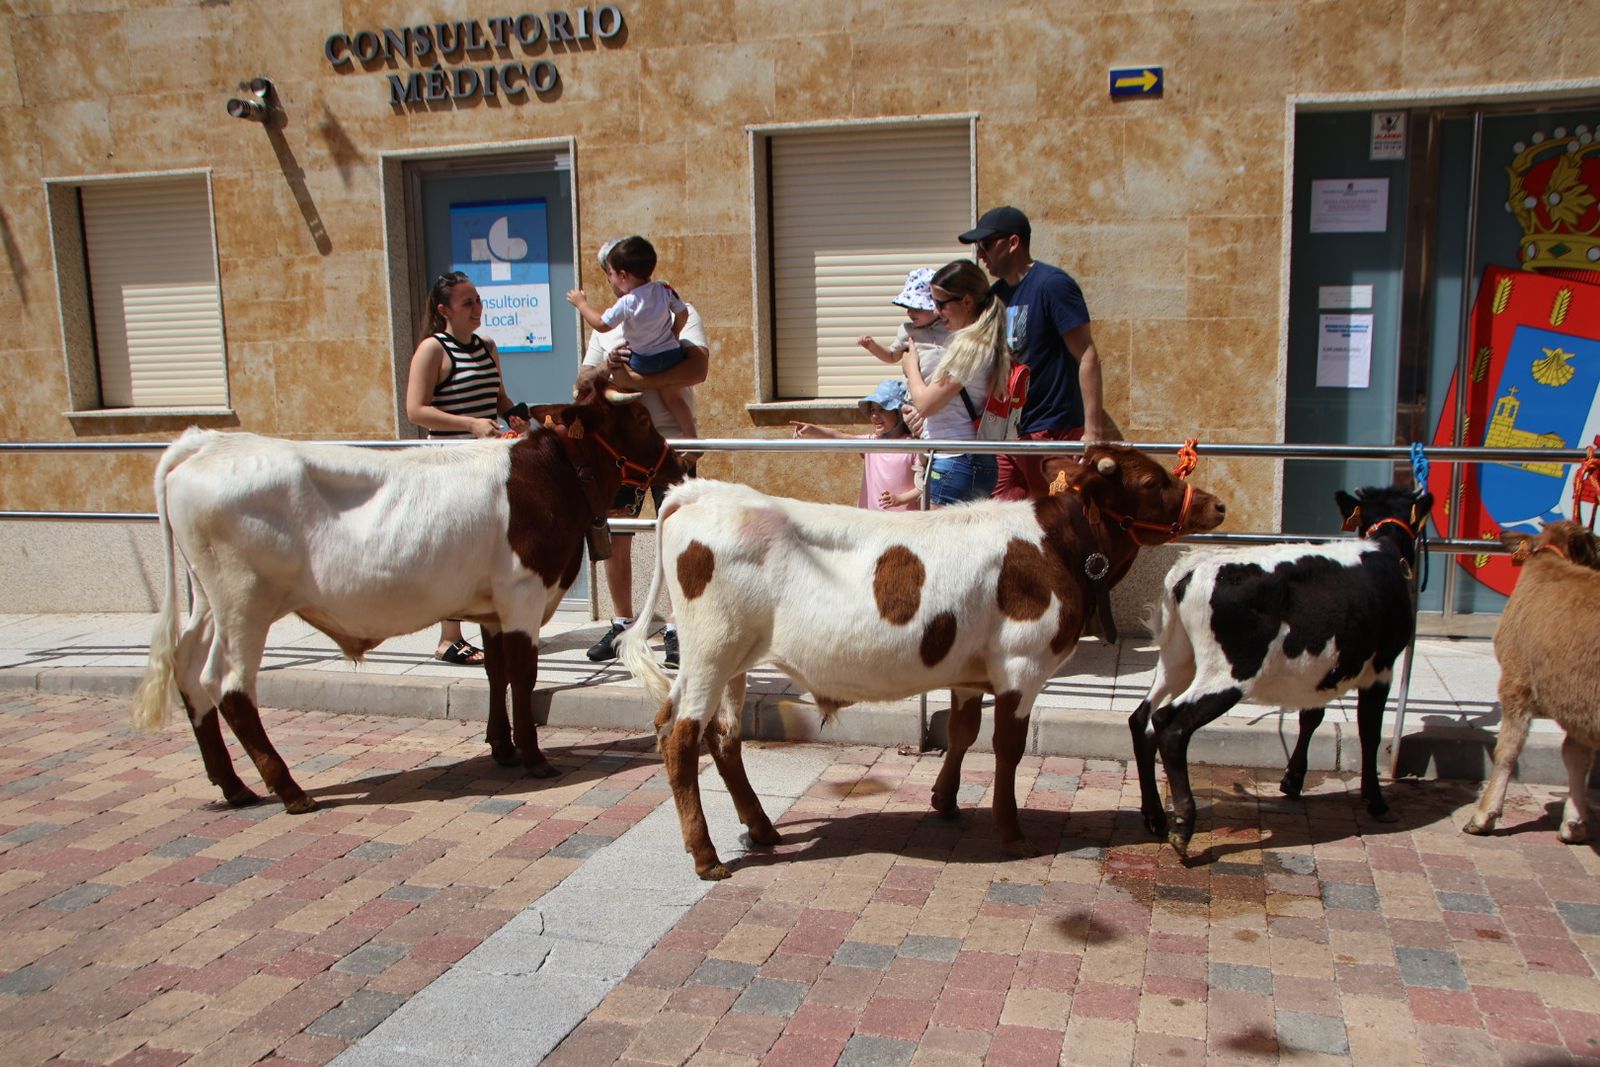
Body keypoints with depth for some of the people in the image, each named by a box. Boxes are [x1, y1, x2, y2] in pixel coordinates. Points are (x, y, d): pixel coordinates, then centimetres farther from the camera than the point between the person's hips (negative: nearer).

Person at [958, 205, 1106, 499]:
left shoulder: (1052, 284, -12)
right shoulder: (997, 292, 11)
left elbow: (1088, 357, -17)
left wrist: (1093, 431, -23)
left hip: (1054, 431, -8)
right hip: (1008, 430, 8)